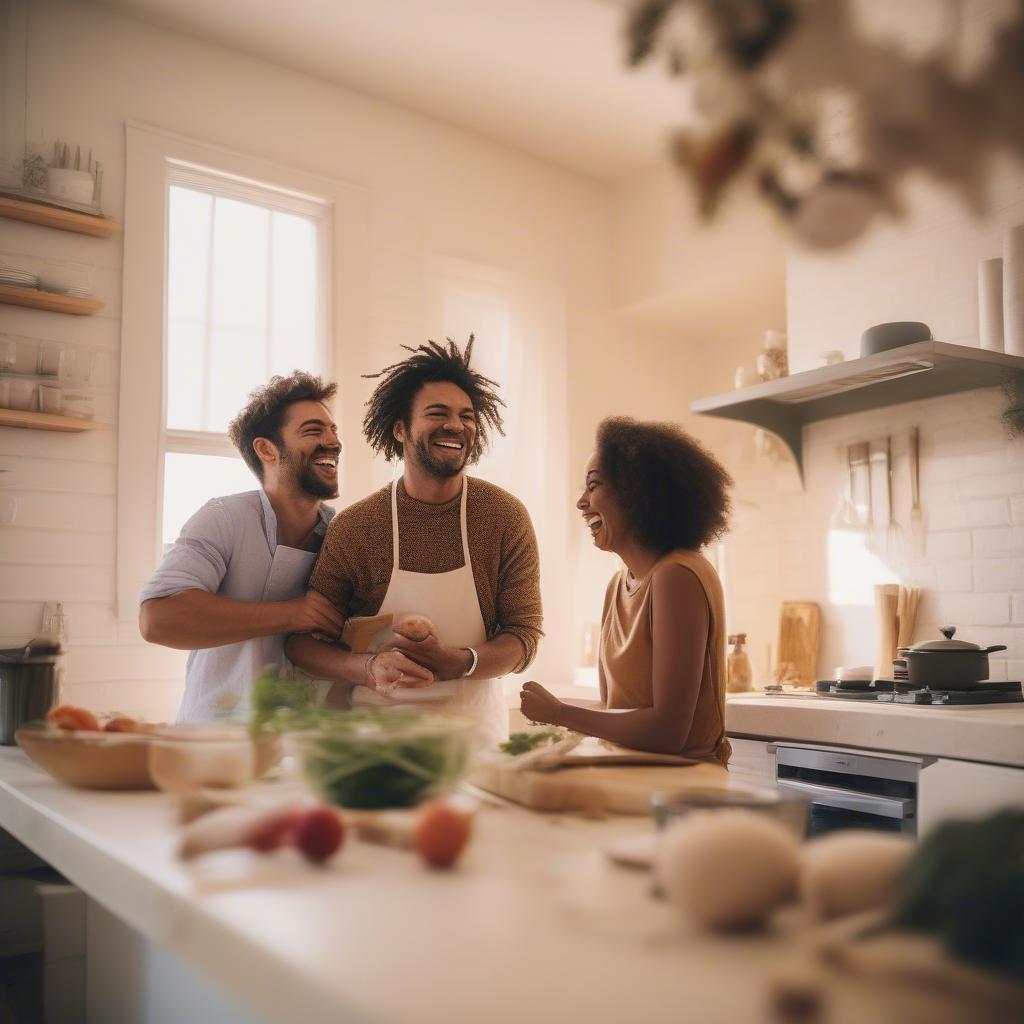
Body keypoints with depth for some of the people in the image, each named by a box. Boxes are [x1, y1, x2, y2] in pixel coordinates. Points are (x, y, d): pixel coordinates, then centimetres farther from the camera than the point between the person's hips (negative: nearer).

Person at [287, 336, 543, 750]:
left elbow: (524, 634, -6)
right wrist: (370, 668, -24)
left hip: (475, 727, 1)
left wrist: (457, 663, -26)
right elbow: (302, 642, -4)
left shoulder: (506, 517, -7)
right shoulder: (352, 528, -9)